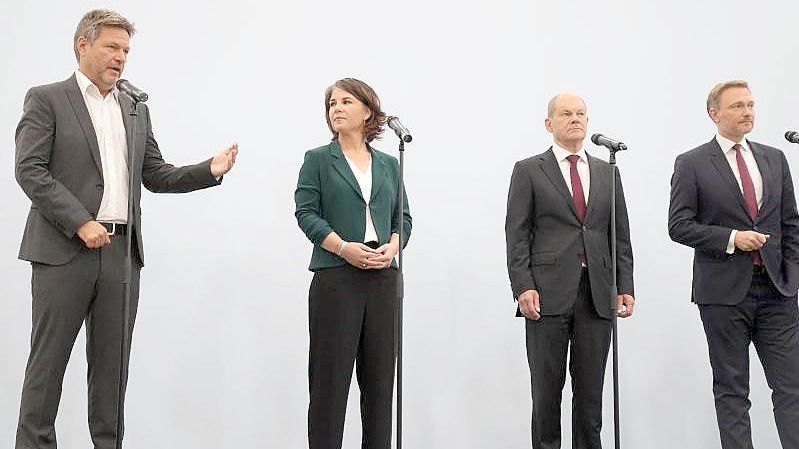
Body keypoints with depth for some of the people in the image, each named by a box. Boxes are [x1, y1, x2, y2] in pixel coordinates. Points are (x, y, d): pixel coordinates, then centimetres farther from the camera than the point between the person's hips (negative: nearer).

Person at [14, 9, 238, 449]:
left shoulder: (136, 109, 17)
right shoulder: (46, 99, 1)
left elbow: (156, 176, 16)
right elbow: (30, 170, -8)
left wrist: (210, 169, -1)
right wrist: (80, 223, -16)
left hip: (122, 250, 5)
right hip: (64, 249, -5)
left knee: (111, 361, 8)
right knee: (48, 358, 0)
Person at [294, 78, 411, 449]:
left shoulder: (388, 165, 15)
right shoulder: (318, 160, 6)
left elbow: (403, 217, 14)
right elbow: (306, 212, -3)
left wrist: (392, 246, -7)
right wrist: (343, 248, -16)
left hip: (383, 277, 4)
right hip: (335, 277, -3)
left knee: (379, 372, 6)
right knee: (331, 372, -3)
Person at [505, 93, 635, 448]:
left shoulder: (607, 173, 16)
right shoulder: (528, 170, 5)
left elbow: (620, 236, 14)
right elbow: (517, 235, -1)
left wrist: (625, 287, 4)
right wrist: (523, 287, -11)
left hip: (597, 295, 3)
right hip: (548, 294, -3)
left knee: (591, 390, 6)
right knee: (547, 389, 1)